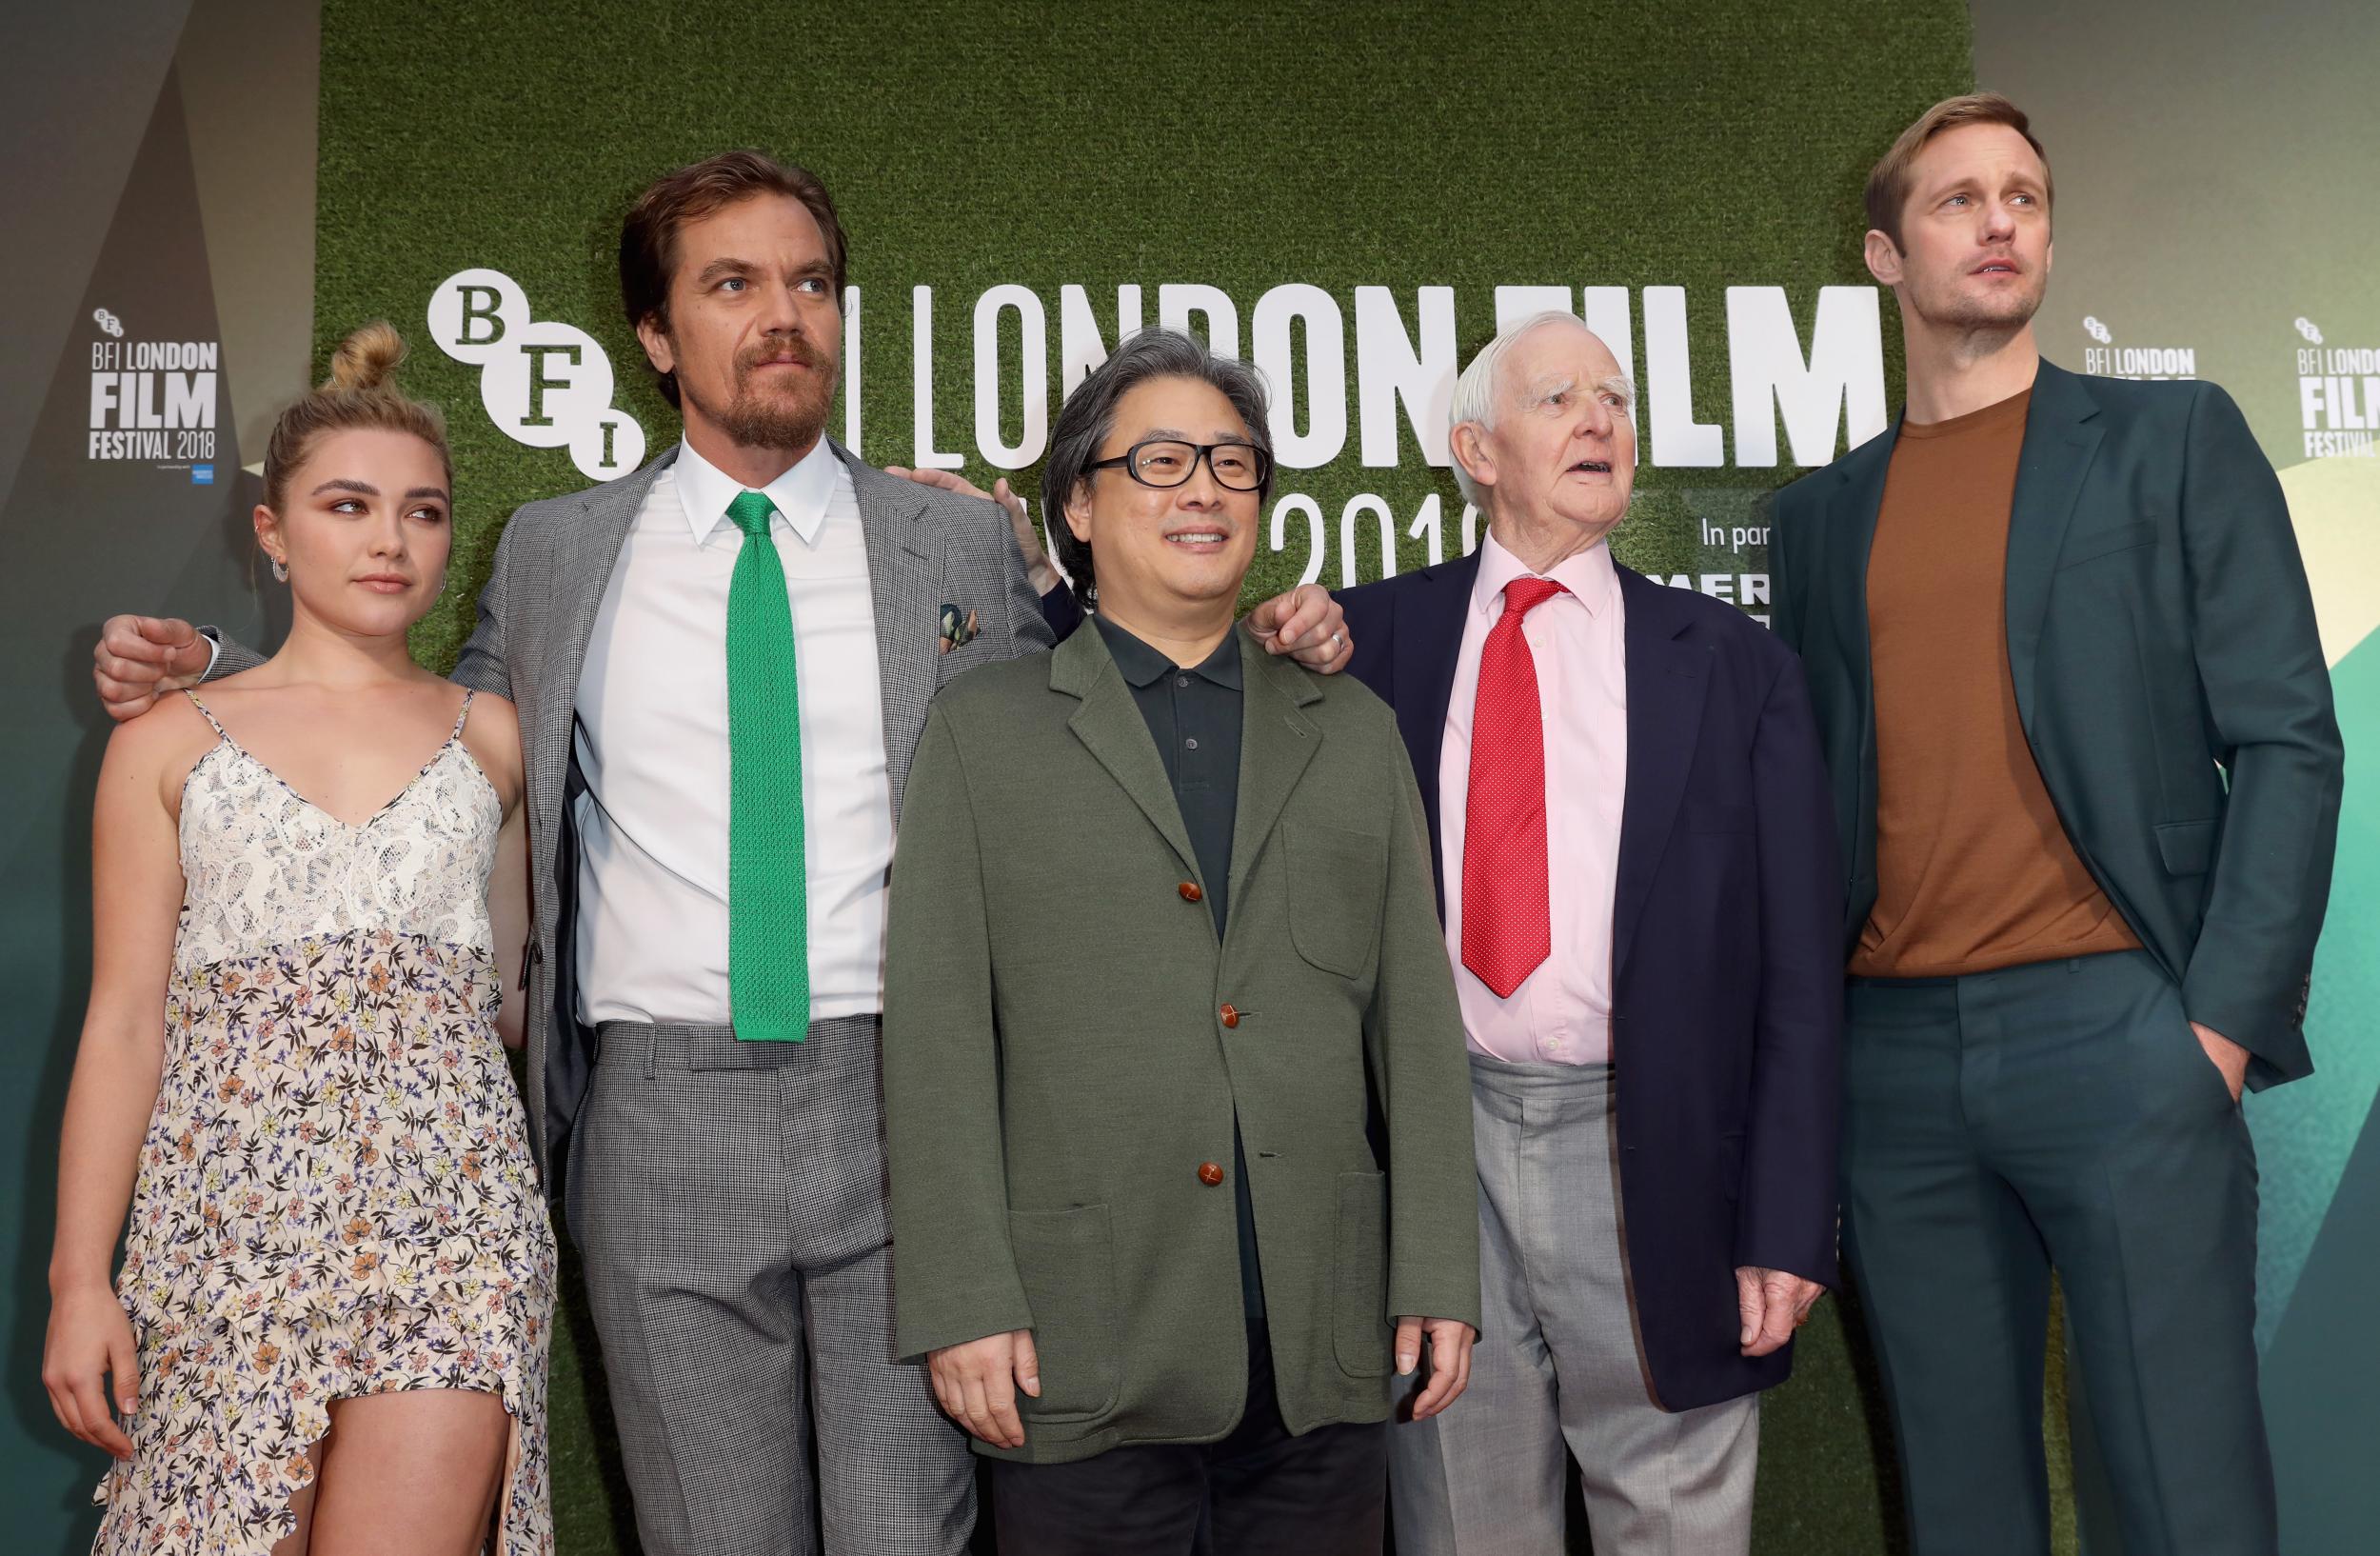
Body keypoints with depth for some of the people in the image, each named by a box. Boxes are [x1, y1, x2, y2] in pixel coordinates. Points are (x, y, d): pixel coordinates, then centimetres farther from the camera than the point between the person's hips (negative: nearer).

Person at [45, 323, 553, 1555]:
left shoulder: (490, 735, 11)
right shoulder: (168, 741, 8)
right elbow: (123, 1023, 4)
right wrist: (77, 1279, 1)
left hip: (447, 1206, 0)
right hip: (233, 1208, 0)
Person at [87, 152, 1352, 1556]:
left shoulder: (962, 546, 8)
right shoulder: (553, 555, 10)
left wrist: (1263, 654, 1)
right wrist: (208, 676, 12)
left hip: (900, 1111, -1)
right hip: (663, 1116, 1)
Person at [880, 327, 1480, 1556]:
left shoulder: (1354, 733, 12)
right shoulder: (982, 731, 4)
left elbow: (1415, 1016, 8)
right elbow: (934, 1032, -2)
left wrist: (1439, 1274, 3)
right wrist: (958, 1303, -8)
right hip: (1083, 1355, -2)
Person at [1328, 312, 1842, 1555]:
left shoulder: (1731, 662, 5)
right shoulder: (1373, 637, 6)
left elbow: (1798, 968, 2)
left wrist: (1788, 1225, -3)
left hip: (1653, 1160, 0)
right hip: (1432, 1146, 1)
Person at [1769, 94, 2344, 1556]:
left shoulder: (2173, 437, 6)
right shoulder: (1821, 511, 15)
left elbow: (2285, 740, 0)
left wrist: (2226, 1021, -9)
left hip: (2117, 1033, -3)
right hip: (1895, 1052, 3)